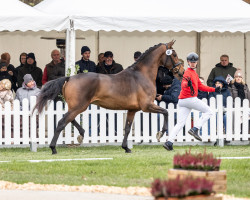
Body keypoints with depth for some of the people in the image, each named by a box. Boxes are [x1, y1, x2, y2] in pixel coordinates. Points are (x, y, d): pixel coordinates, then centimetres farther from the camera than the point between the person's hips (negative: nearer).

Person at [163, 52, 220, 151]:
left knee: (180, 124, 2)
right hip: (190, 99, -9)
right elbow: (183, 84, -25)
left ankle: (169, 142, -10)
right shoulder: (188, 72, -7)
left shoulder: (194, 73, 25)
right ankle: (195, 129, -8)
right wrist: (187, 84, -48)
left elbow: (200, 86, 31)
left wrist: (214, 89, 26)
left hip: (182, 101, 9)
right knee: (208, 111, 2)